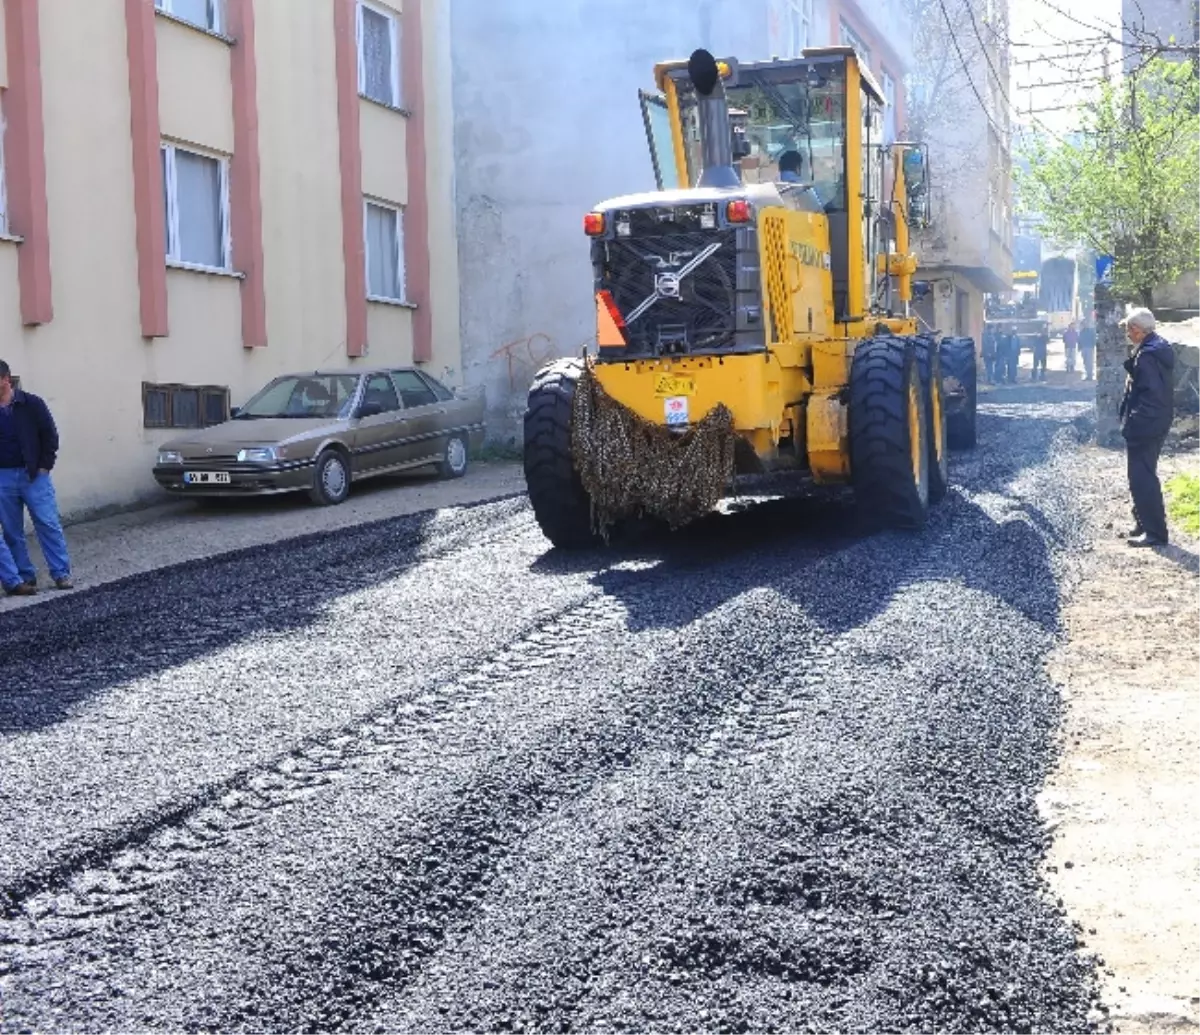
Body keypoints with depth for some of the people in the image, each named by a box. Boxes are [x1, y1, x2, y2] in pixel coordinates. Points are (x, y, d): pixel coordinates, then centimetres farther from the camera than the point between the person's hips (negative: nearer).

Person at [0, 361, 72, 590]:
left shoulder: (31, 404, -3)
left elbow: (50, 435, -1)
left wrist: (45, 466, -7)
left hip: (33, 474, -3)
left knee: (48, 524, -4)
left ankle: (61, 574, 0)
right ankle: (26, 577, 11)